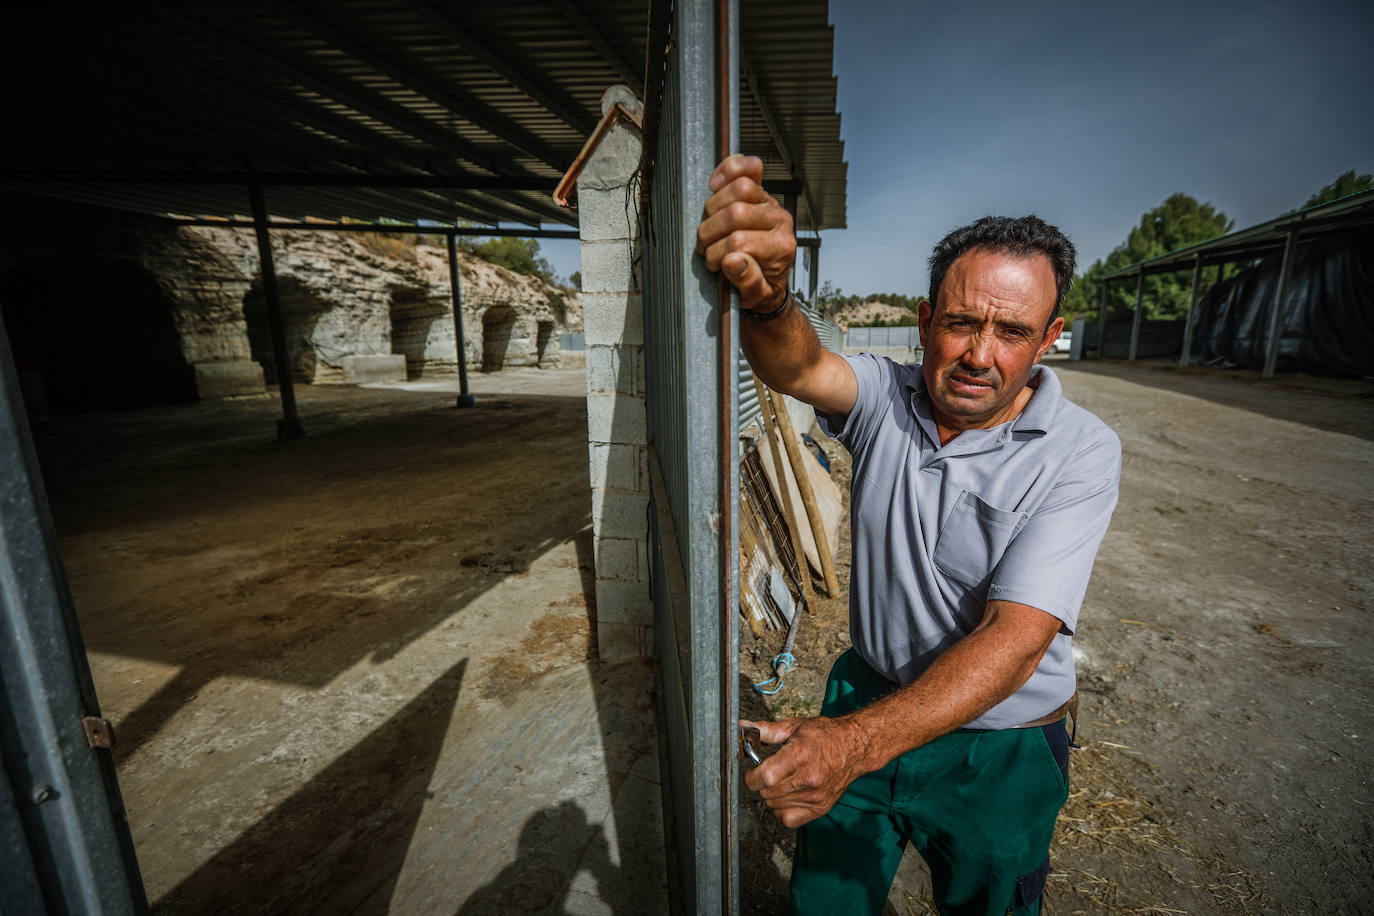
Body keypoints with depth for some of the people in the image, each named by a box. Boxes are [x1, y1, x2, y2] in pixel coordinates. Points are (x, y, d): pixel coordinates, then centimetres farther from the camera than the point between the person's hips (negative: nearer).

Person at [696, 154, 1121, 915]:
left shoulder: (1079, 453, -20)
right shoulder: (886, 399, -11)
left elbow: (1016, 639, -30)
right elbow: (800, 366, -34)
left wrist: (859, 739, -42)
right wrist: (764, 296, -58)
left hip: (995, 750, -1)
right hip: (865, 701, 2)